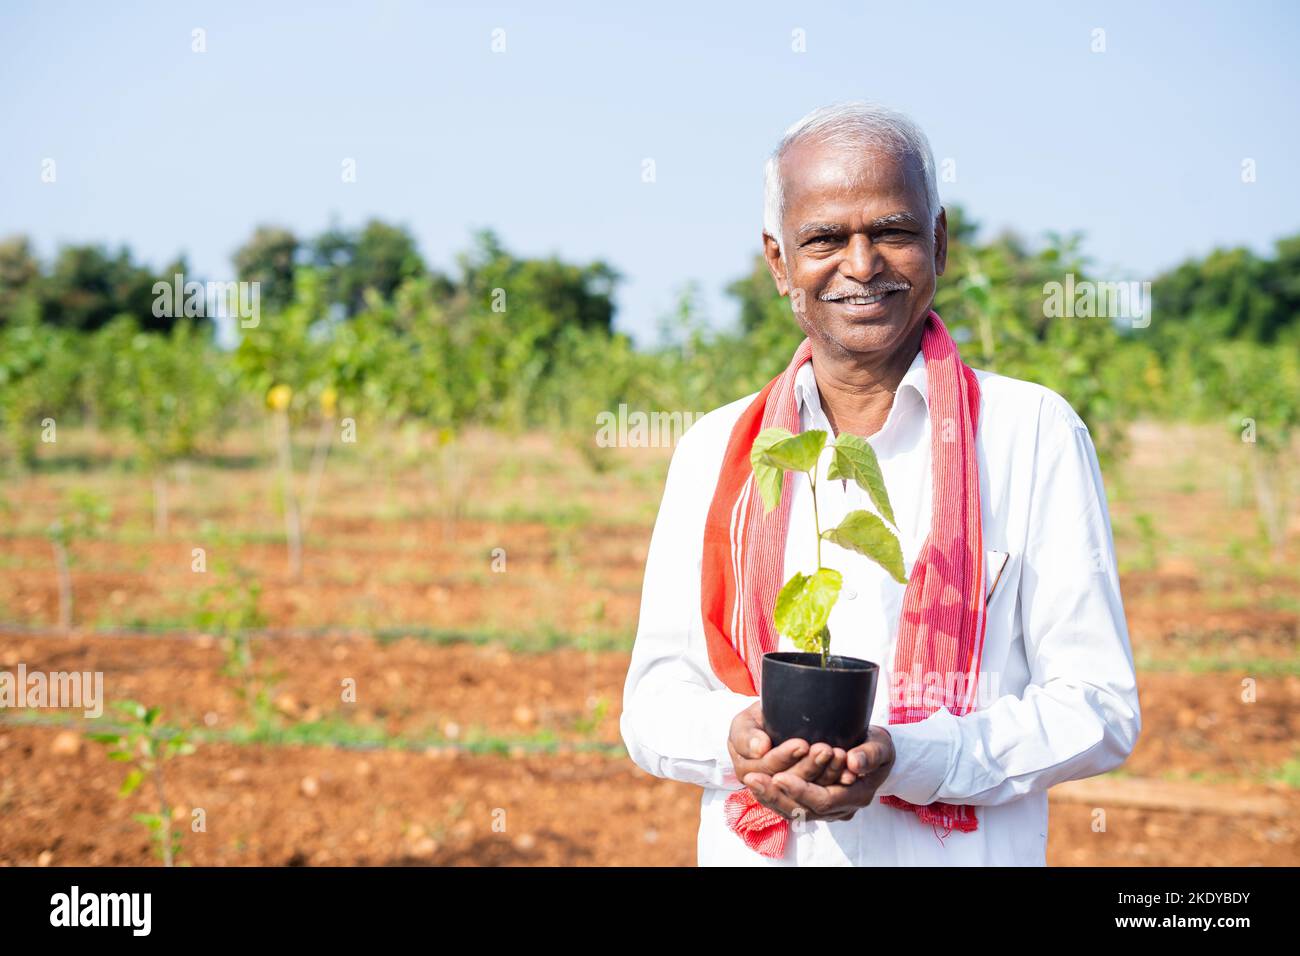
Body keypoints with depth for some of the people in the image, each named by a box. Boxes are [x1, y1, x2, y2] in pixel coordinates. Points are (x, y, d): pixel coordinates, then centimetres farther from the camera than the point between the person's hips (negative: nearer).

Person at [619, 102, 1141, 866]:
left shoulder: (1034, 433, -5)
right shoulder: (714, 451, 4)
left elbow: (1099, 709, -8)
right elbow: (655, 697, 3)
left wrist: (902, 759, -22)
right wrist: (735, 739, -18)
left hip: (961, 854, -2)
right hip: (751, 851, 2)